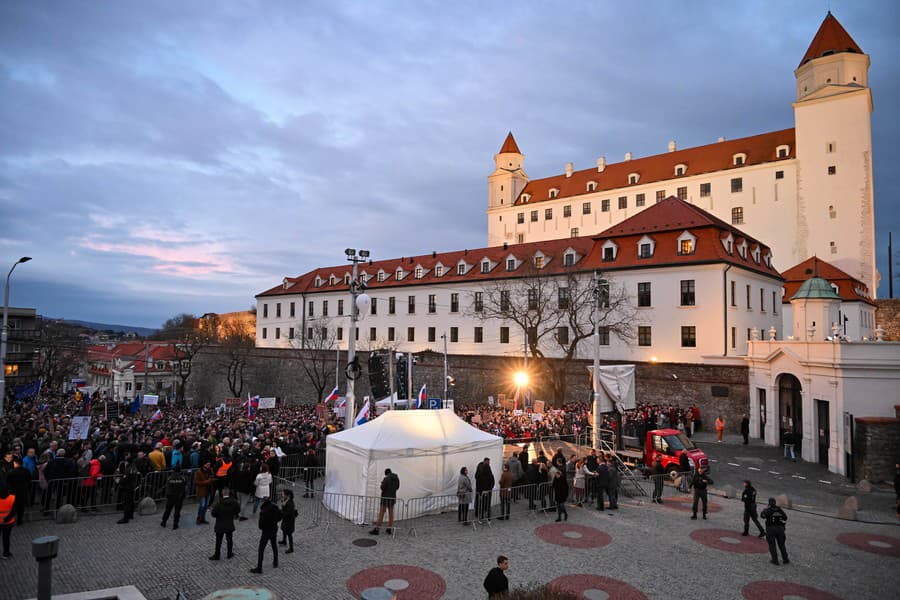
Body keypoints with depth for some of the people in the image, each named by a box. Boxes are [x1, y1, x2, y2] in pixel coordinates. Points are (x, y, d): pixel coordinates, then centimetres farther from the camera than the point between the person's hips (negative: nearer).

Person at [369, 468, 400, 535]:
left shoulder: (386, 478, -14)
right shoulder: (397, 478, 5)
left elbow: (382, 487, -19)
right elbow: (397, 487, 15)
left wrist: (382, 483, 1)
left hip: (385, 497, -6)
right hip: (393, 497, 6)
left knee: (381, 513, -4)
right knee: (391, 513, 12)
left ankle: (376, 529, -5)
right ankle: (390, 529, 14)